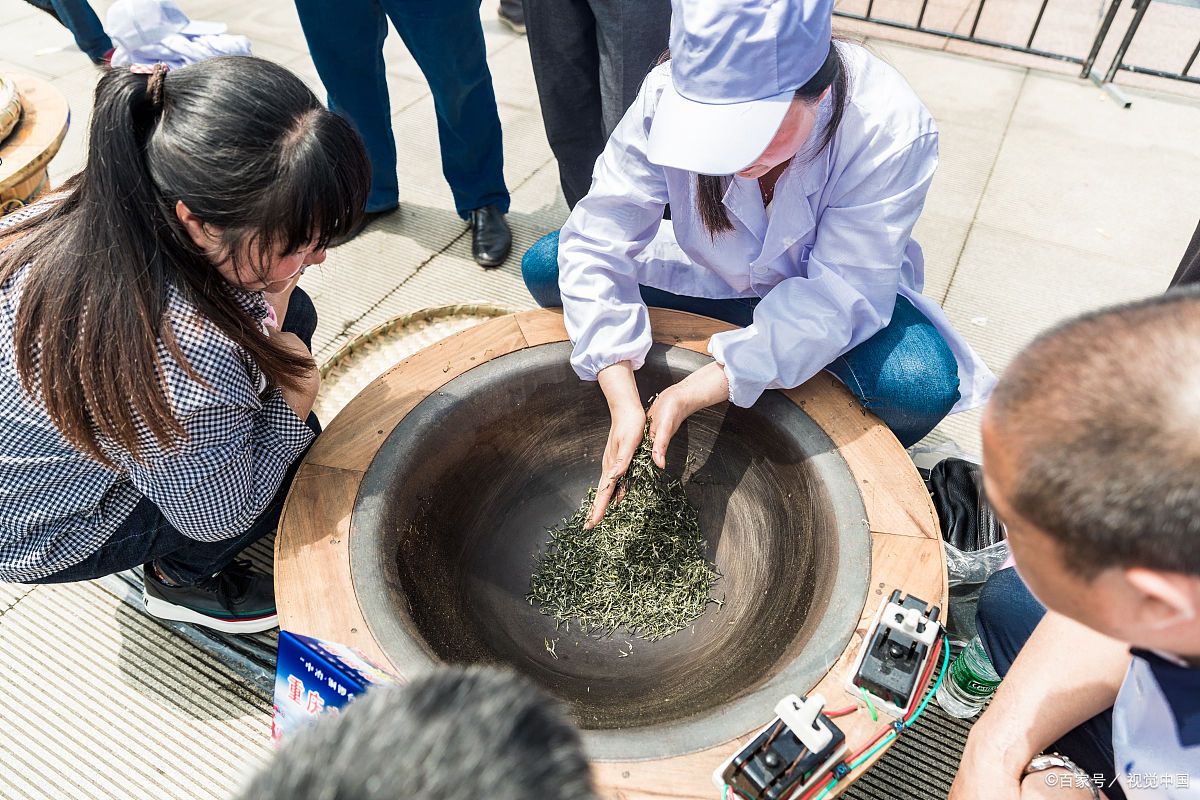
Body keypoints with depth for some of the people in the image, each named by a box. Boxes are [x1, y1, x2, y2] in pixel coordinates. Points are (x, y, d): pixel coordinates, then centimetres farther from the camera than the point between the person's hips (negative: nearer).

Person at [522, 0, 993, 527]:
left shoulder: (892, 131, -32)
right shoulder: (670, 96, -28)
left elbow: (841, 296, -31)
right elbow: (596, 242, -25)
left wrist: (692, 396, -39)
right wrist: (624, 403, -35)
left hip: (821, 294, -2)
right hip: (706, 273, 3)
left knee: (924, 385, -32)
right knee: (544, 267, -14)